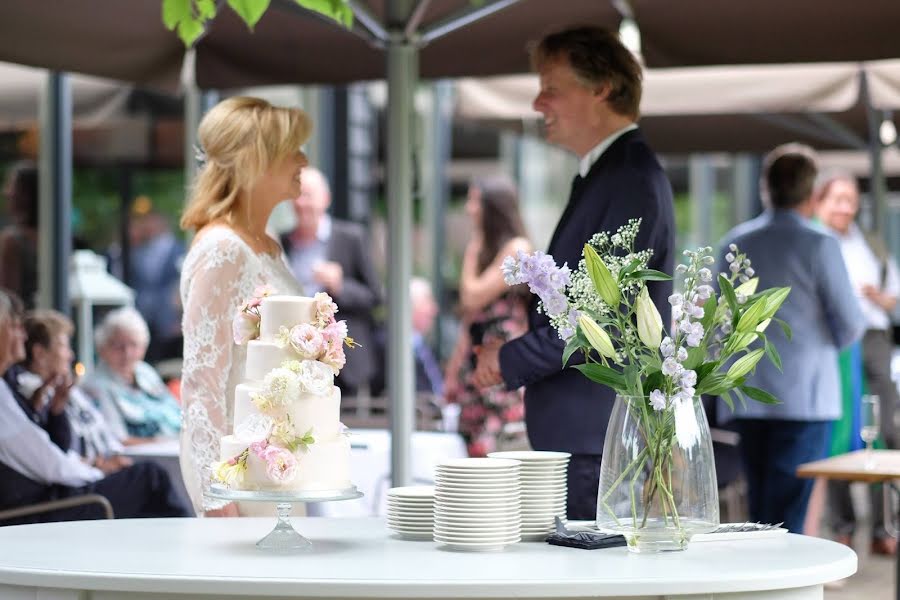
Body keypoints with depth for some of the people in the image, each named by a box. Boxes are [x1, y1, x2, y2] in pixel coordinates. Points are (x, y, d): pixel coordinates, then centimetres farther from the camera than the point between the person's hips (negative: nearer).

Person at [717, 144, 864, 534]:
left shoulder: (735, 242, 6)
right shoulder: (819, 244, -8)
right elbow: (850, 324, -4)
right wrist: (829, 343, 16)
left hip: (746, 396, 5)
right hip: (804, 396, -5)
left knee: (759, 512, 13)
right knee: (788, 516, -5)